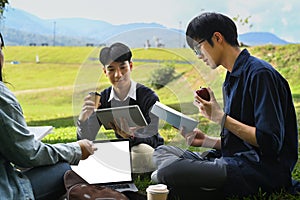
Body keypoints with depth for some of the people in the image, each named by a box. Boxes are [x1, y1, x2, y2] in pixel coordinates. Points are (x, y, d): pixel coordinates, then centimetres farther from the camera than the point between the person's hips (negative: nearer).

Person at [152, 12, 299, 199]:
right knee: (163, 151, 9)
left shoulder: (261, 74, -13)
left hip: (263, 170, -10)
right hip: (236, 160, 10)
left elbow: (270, 142, -19)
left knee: (168, 172, -28)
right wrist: (206, 140, 5)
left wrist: (220, 117, -15)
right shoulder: (232, 78, 17)